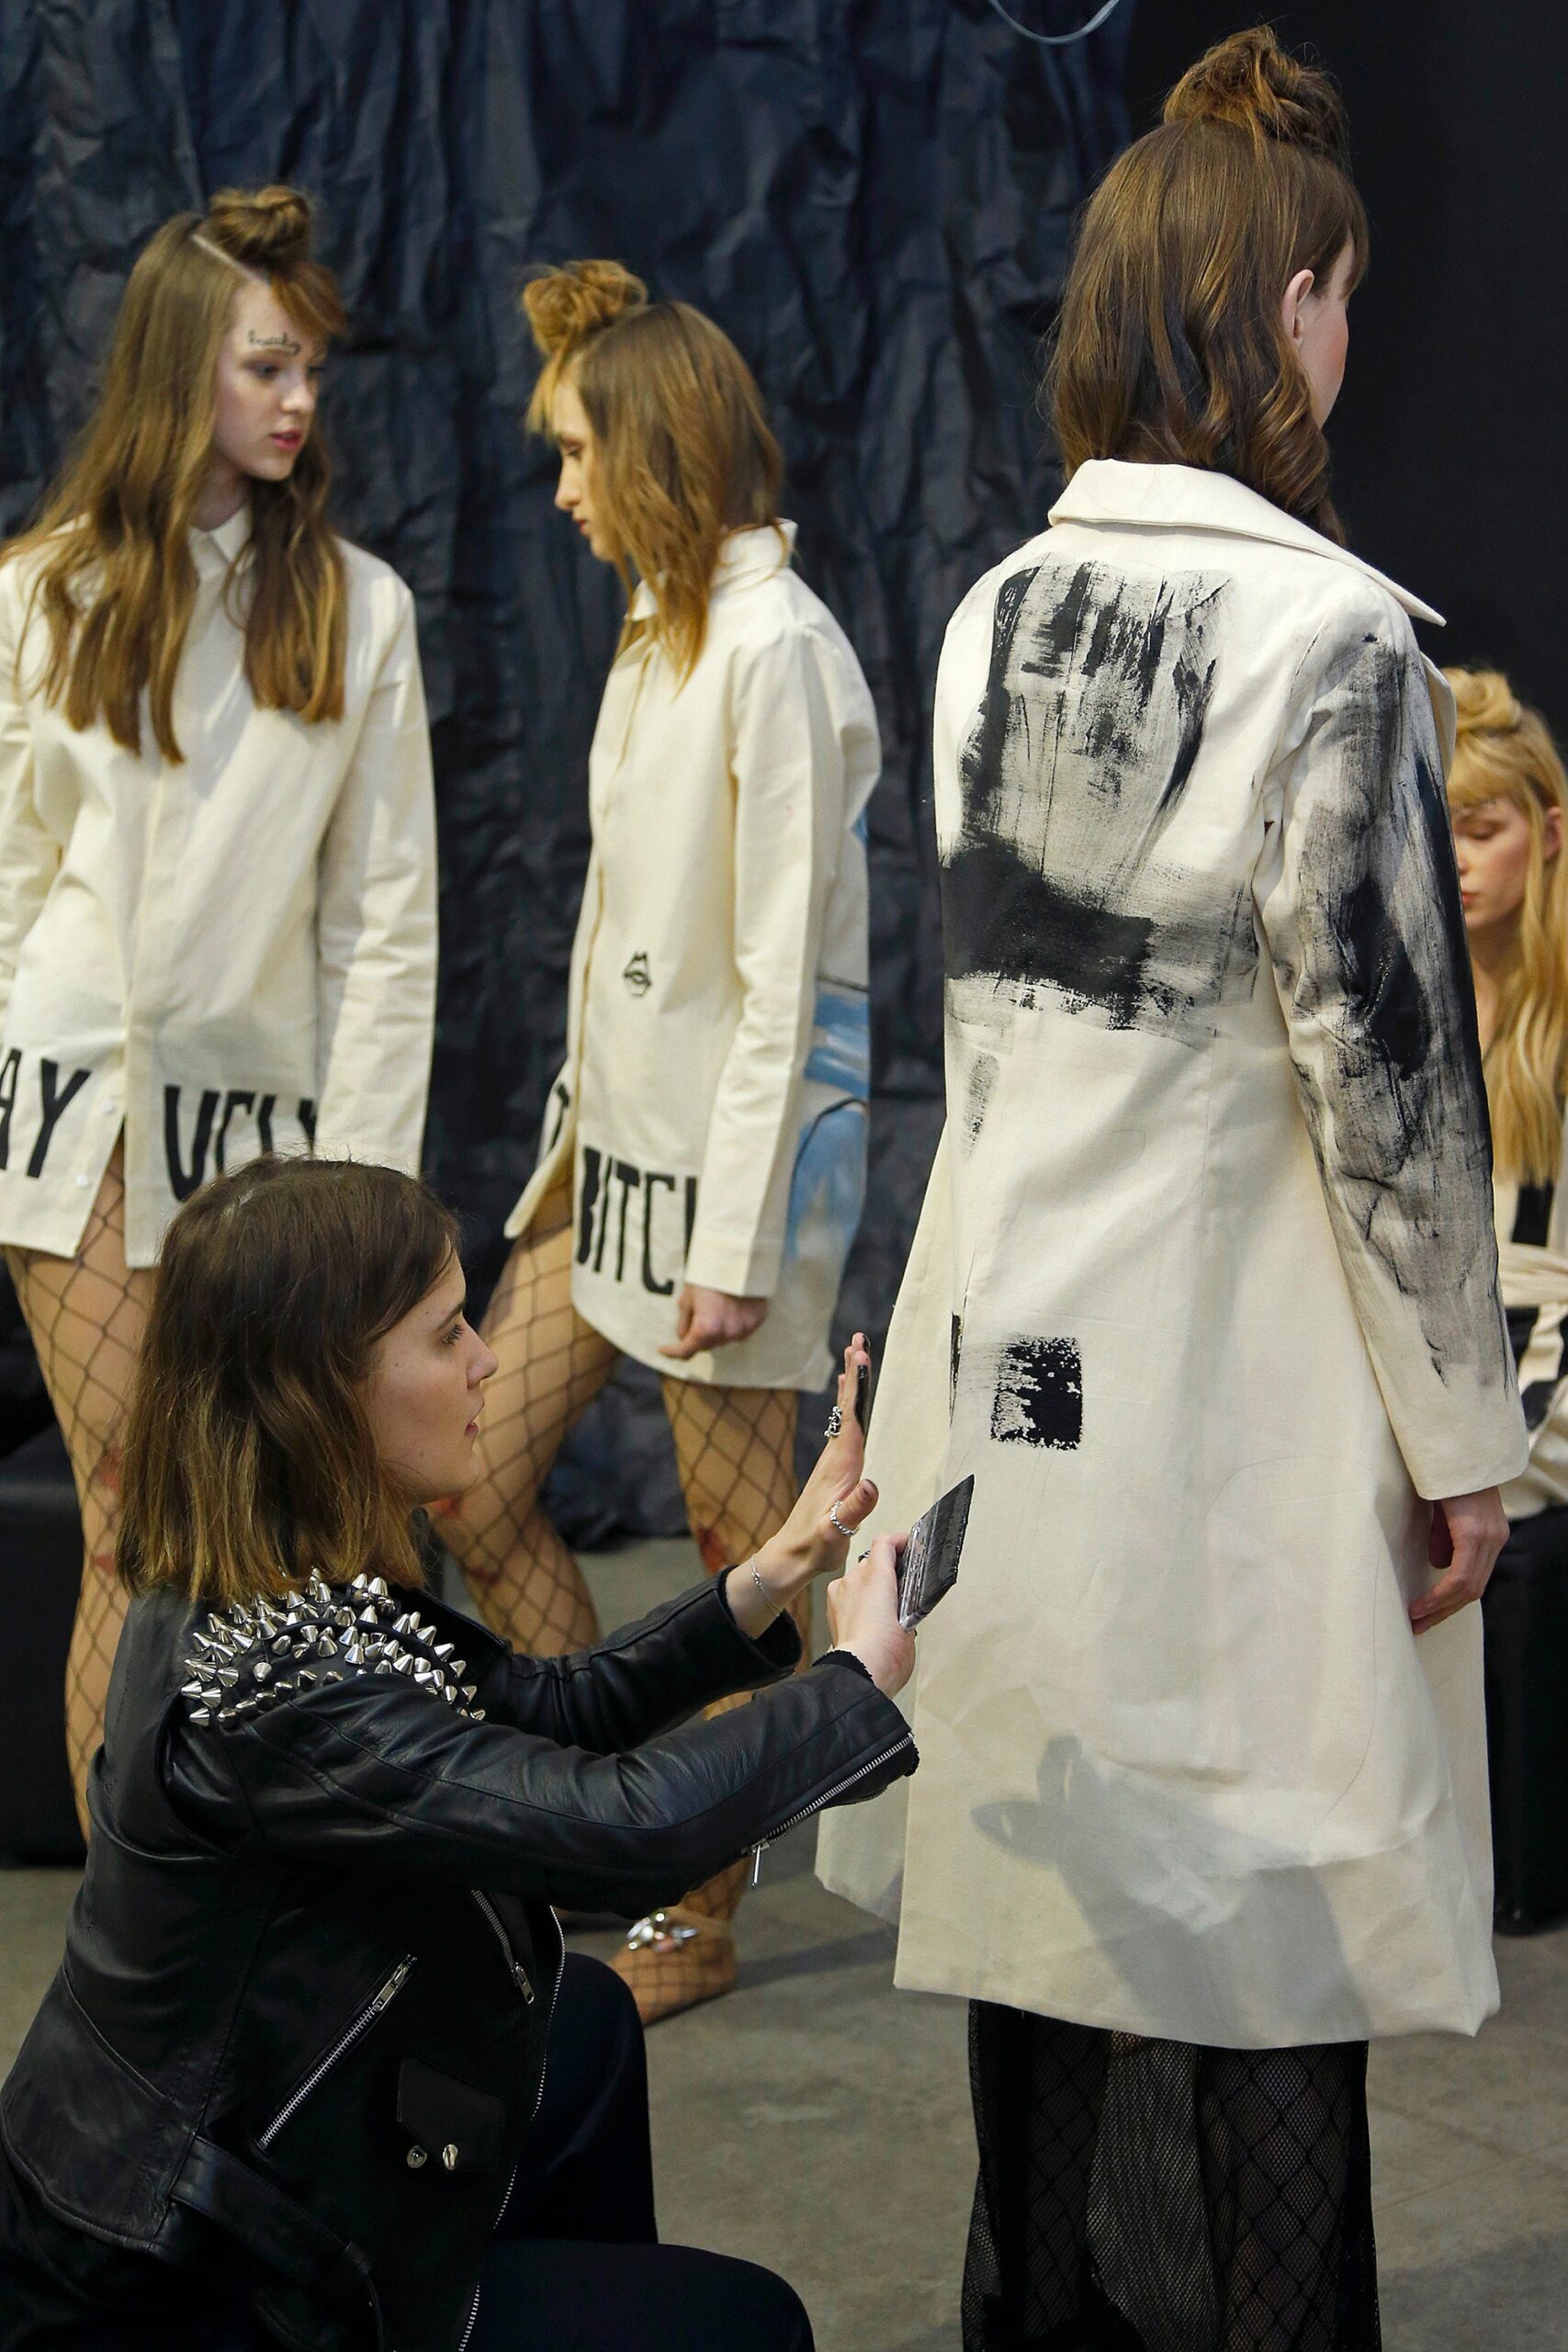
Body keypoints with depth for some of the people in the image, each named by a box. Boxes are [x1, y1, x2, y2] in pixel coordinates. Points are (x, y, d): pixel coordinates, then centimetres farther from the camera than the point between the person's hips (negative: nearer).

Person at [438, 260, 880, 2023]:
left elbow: (782, 977, -19)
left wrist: (734, 1239, -19)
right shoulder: (658, 630, 13)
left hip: (731, 1148, -9)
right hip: (617, 1136, 10)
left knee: (739, 1549, 4)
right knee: (474, 1491, 10)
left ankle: (696, 1911, 18)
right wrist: (575, 1133, 16)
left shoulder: (777, 650, -16)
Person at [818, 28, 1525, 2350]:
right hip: (1229, 1378, -7)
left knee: (1052, 1903, 18)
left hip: (1010, 1349, 7)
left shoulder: (996, 614, 6)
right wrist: (1461, 1432, -6)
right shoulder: (1328, 629, -15)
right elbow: (1384, 1062, -14)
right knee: (1249, 1961, 3)